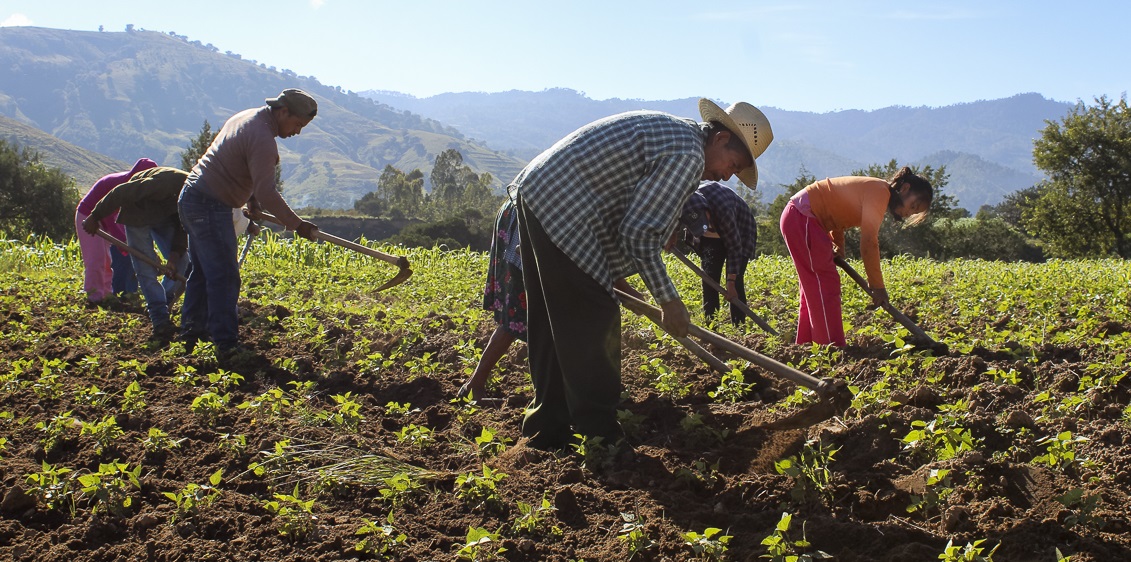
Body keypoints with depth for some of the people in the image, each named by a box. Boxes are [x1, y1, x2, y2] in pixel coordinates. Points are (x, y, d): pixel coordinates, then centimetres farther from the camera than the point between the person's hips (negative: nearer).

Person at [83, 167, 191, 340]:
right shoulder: (166, 183, -41)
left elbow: (184, 228, -10)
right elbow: (121, 192, -31)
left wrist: (175, 255, -25)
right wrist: (95, 217, -21)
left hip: (165, 215, 6)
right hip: (137, 213, -6)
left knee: (182, 259, -4)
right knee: (146, 267, -11)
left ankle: (163, 302, 11)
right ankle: (160, 321, -13)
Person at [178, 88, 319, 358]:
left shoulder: (246, 117, 13)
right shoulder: (262, 139, -19)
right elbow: (267, 193, -22)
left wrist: (251, 200, 17)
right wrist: (297, 224, -16)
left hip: (191, 196, 10)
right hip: (210, 206, -10)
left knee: (203, 270, 18)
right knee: (224, 277, -9)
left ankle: (192, 332, 26)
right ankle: (227, 345, -8)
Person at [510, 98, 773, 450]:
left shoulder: (674, 133, 20)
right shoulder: (688, 154, -13)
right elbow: (640, 232, -16)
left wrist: (613, 273, 27)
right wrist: (669, 300, -9)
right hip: (561, 210, -11)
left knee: (555, 323, 14)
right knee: (593, 322, -6)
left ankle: (550, 431, 22)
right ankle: (599, 437, 0)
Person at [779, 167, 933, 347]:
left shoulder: (875, 191, 14)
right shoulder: (880, 191, -16)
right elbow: (869, 242, -21)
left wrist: (838, 245, 7)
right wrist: (877, 285, -15)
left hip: (799, 217, 11)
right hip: (802, 218, -11)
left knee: (814, 286, 15)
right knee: (825, 285, -9)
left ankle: (805, 344, 20)